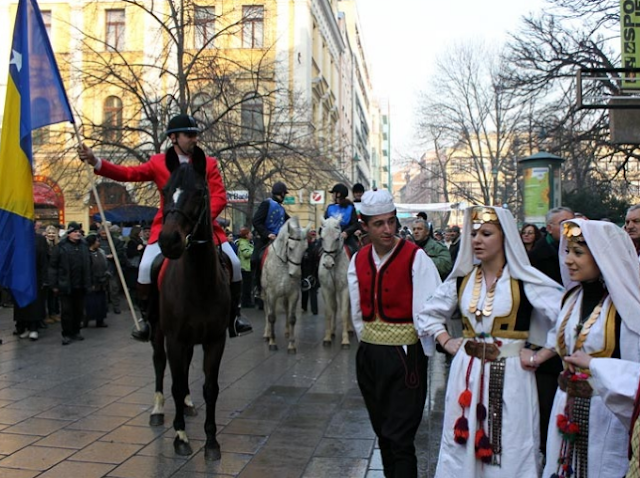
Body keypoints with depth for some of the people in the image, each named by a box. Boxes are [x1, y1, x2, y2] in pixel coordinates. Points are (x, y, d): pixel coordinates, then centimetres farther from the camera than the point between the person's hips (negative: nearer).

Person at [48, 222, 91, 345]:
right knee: (67, 311, 1)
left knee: (79, 310, 11)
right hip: (65, 285, -4)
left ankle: (76, 332, 25)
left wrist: (88, 283, 7)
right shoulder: (61, 246, -6)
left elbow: (88, 265, 11)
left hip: (80, 285, 4)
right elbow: (53, 266, -5)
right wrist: (54, 284, -9)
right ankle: (66, 334, 12)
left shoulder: (84, 245, 7)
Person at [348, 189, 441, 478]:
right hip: (369, 354, 6)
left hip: (405, 354, -5)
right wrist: (367, 342, 9)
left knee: (400, 438, -3)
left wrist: (421, 354, -8)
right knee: (382, 431, 17)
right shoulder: (358, 260, 4)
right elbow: (357, 311, 10)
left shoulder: (415, 257, -13)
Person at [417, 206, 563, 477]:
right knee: (462, 448, 13)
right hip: (467, 373, 4)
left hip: (509, 375, -4)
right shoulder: (461, 279, 5)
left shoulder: (524, 280, -8)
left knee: (509, 451, 6)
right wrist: (446, 342, 6)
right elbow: (428, 314, 17)